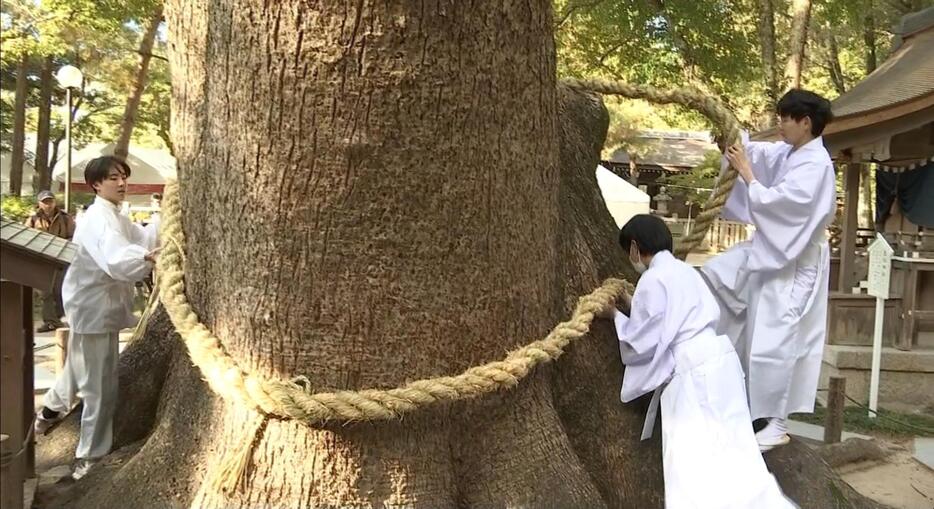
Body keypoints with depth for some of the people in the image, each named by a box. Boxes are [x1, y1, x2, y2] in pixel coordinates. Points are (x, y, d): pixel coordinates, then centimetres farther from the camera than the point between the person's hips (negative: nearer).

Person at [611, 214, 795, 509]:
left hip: (694, 376, -10)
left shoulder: (653, 279, -12)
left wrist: (616, 316, 3)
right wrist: (633, 308, 20)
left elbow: (642, 343, -11)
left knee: (694, 473, -8)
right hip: (713, 365, 10)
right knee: (730, 458, 11)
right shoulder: (683, 270, 16)